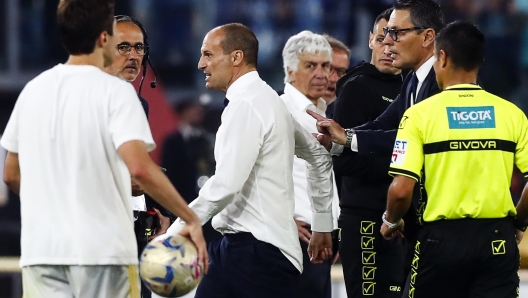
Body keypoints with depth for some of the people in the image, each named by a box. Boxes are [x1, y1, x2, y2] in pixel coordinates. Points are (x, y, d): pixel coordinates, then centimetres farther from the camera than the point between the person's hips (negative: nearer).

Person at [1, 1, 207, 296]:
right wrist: (191, 219, -13)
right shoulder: (114, 91, -8)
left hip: (39, 250, 5)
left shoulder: (33, 90, 10)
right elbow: (140, 167, -20)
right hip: (103, 249, -5)